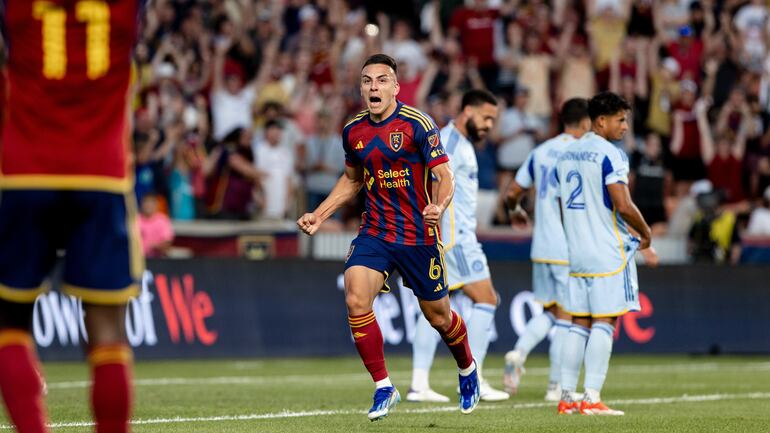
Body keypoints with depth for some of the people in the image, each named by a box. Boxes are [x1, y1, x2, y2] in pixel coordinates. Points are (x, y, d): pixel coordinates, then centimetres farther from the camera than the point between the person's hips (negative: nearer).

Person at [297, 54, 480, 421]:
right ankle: (383, 388, -8)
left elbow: (444, 176, -13)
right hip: (374, 233, 4)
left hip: (418, 236, -4)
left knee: (438, 316, 8)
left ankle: (467, 370, 41)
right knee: (355, 300, -19)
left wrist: (439, 206, -34)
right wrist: (319, 215, 14)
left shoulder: (417, 124, -12)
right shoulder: (353, 131, 4)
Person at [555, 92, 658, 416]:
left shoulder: (566, 156, 14)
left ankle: (567, 396, 7)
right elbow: (623, 206, -19)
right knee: (604, 323, -4)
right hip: (609, 253, -7)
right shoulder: (610, 154, -12)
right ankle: (591, 398, -8)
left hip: (576, 252, 7)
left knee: (579, 324, 10)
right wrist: (645, 234, -1)